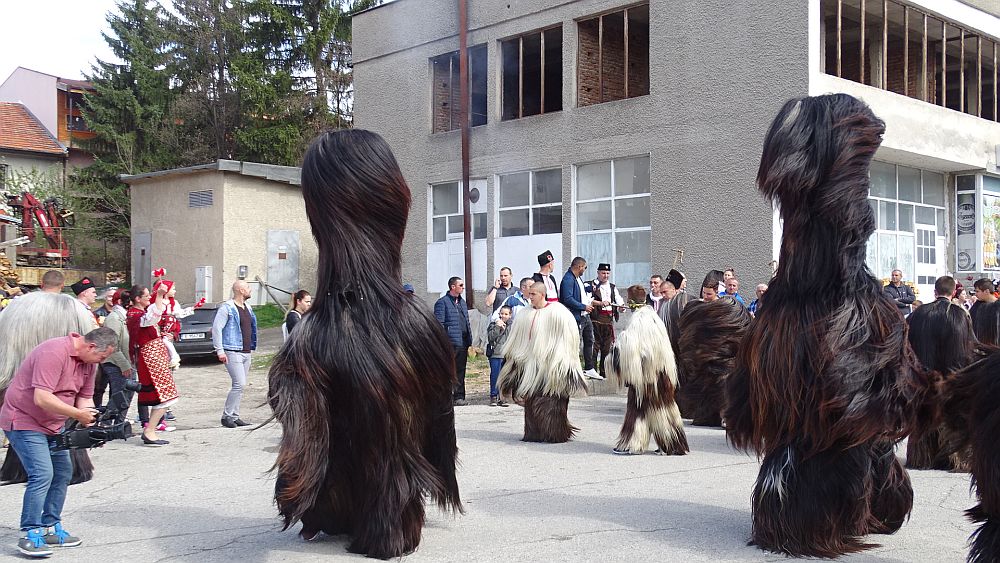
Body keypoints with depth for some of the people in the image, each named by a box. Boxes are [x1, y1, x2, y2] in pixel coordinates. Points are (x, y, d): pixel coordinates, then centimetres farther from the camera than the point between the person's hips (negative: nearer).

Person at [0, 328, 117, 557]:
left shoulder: (88, 360, 2)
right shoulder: (55, 352, -27)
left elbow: (84, 397, 8)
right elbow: (42, 398, -32)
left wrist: (93, 426, -9)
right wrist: (79, 414, -27)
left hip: (53, 424, 10)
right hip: (24, 421, -10)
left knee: (63, 473, 12)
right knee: (42, 475, -17)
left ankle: (51, 529, 22)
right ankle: (30, 536, -9)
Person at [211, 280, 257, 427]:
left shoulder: (248, 308, 16)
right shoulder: (227, 308, -9)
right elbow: (216, 328, -14)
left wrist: (251, 349, 18)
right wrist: (220, 350, -19)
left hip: (246, 352, 8)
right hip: (233, 352, -8)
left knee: (240, 385, 9)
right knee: (239, 384, -13)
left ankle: (234, 416, 16)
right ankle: (227, 416, -4)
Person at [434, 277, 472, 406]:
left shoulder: (462, 302, 20)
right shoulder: (442, 302, -5)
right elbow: (439, 324, -10)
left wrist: (469, 342, 17)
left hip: (462, 343, 7)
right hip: (450, 343, -7)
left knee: (461, 371, 9)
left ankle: (459, 397, 14)